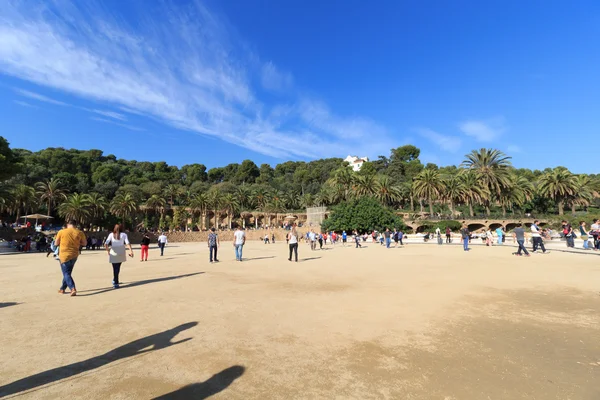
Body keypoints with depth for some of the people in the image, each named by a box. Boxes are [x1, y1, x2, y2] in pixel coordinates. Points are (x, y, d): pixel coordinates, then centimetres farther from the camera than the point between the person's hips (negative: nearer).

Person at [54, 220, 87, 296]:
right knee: (68, 272, 20)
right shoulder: (80, 233, -3)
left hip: (64, 255, -3)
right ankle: (62, 288, 31)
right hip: (74, 256, 3)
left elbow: (56, 243, 2)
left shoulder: (61, 232, -7)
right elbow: (84, 243, 6)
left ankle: (73, 288, -19)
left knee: (66, 274, -2)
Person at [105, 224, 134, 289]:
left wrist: (108, 250, 9)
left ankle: (116, 283, 8)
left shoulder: (111, 234, 4)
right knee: (118, 267, 17)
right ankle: (115, 280, 23)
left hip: (113, 253, 0)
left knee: (115, 268, 8)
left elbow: (106, 244, -5)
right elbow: (127, 243, -12)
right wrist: (131, 250, -16)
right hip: (121, 253, 0)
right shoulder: (124, 234, 2)